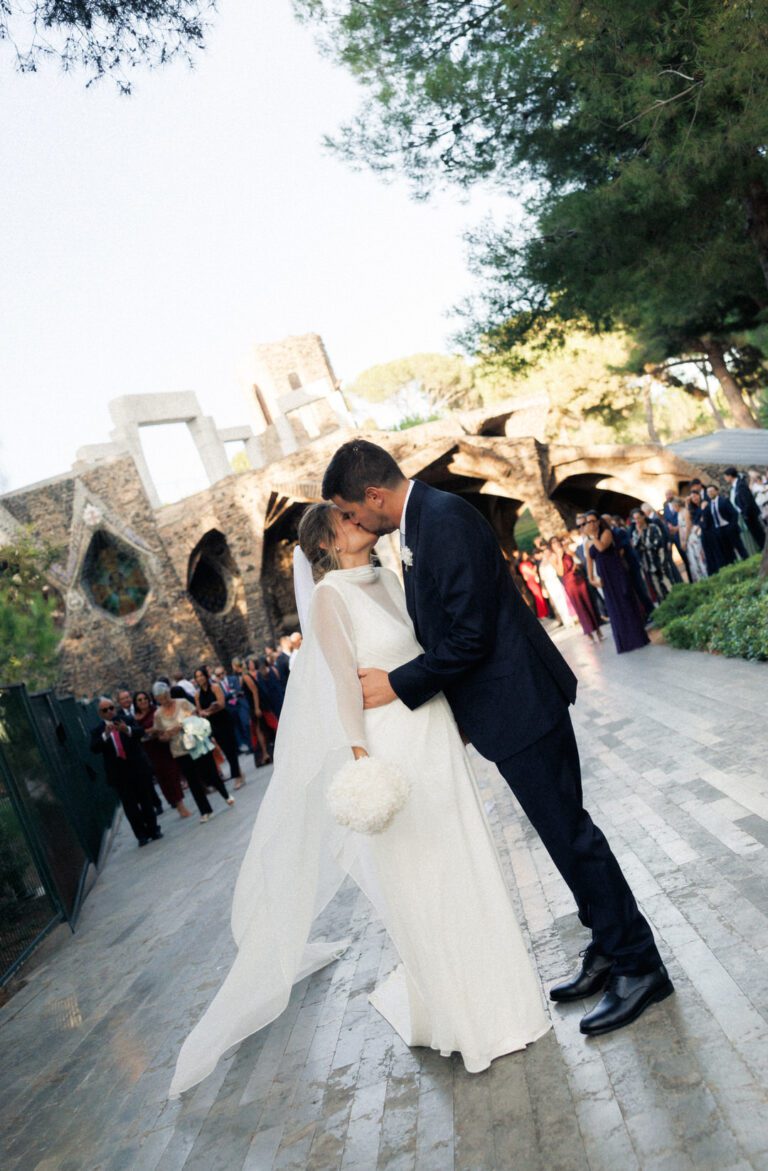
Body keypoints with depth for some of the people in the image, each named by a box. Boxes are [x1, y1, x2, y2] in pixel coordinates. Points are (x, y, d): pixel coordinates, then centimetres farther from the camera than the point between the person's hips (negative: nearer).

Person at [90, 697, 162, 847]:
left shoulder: (128, 720, 5)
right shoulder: (97, 731, 4)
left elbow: (140, 732, -12)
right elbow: (94, 749, -11)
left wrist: (127, 730, -32)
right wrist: (105, 735, -25)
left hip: (138, 768, 0)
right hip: (119, 773, 0)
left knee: (146, 800, 9)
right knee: (130, 806, -2)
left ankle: (153, 829, 21)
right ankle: (141, 835, 5)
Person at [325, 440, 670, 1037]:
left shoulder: (446, 518, -21)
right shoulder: (420, 523, 11)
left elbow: (469, 636, -24)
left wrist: (398, 685, -16)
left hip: (520, 704, -10)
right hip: (509, 707, 10)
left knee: (568, 833, 0)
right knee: (565, 831, 18)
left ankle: (638, 966, 15)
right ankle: (611, 951, 32)